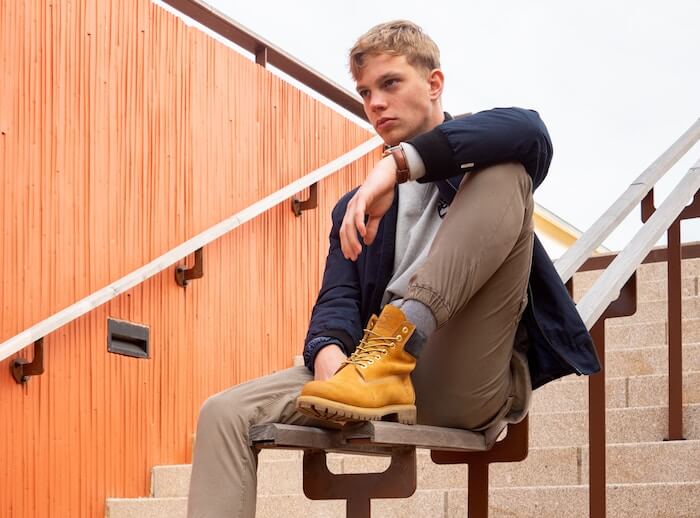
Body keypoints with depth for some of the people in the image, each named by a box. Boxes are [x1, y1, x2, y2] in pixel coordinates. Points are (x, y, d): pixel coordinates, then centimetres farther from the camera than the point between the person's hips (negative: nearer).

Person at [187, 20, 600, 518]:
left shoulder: (476, 155, 15)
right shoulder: (356, 209, 27)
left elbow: (529, 131, -12)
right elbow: (338, 299, 11)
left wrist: (398, 162, -21)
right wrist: (328, 351, -15)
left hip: (471, 381, -4)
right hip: (383, 375, 4)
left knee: (505, 174, -20)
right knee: (225, 413, -17)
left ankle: (394, 345, -34)